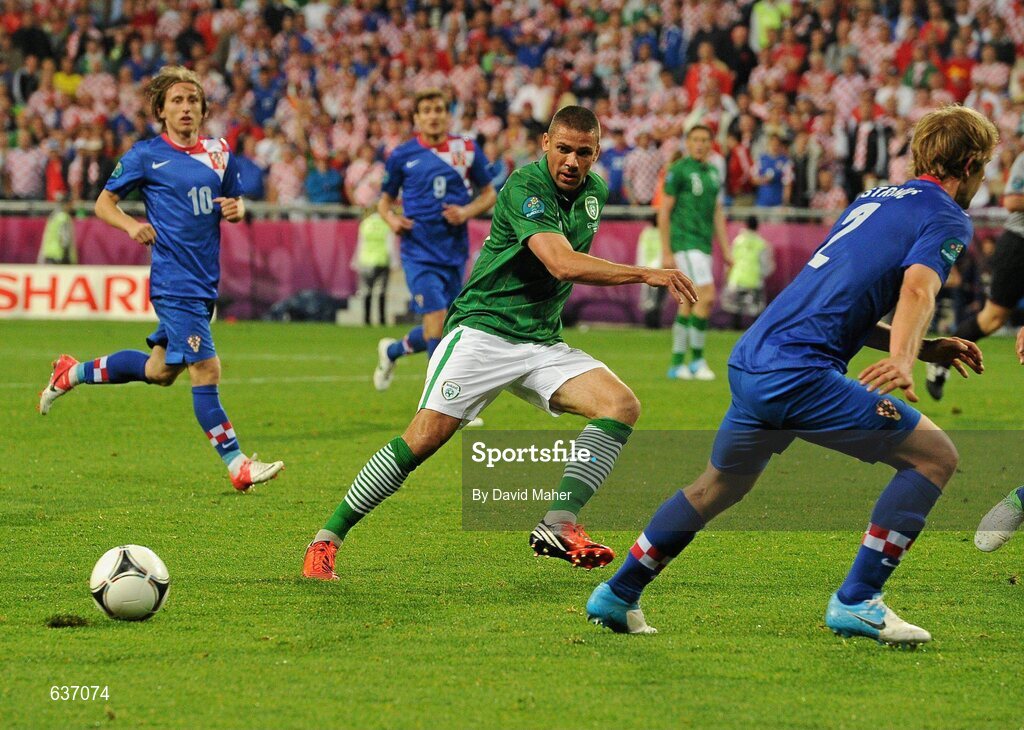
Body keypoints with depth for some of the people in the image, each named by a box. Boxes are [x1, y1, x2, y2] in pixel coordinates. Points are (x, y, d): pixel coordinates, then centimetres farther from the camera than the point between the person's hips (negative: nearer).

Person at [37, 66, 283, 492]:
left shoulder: (219, 153, 11)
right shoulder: (146, 156, -3)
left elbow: (234, 203, 22)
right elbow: (104, 202, 3)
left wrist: (236, 209, -2)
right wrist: (132, 225, -16)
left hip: (205, 281, 7)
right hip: (174, 282, -7)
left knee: (160, 370, 17)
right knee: (205, 368, -13)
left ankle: (74, 373, 38)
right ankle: (237, 466, -9)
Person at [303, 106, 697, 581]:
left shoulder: (594, 192, 9)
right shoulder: (524, 188, -17)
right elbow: (562, 264, -30)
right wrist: (646, 275, -30)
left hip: (542, 342, 7)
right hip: (483, 330, -7)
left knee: (621, 405, -16)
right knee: (424, 437, -18)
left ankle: (559, 525, -24)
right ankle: (325, 542, -7)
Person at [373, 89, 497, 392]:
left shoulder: (467, 150, 4)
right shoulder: (402, 155, 1)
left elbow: (489, 193, 12)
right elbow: (385, 199, 12)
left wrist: (467, 212, -8)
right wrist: (391, 218, -10)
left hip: (455, 252, 3)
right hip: (419, 251, -3)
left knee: (443, 329, 11)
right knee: (437, 316, -19)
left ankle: (391, 351, 41)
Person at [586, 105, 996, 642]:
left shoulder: (874, 198, 25)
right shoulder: (947, 218, 0)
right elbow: (917, 289, -21)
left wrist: (927, 349, 27)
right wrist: (903, 360, -37)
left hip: (750, 362, 9)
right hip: (800, 372, -9)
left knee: (716, 488, 28)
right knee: (935, 454, -3)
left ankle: (615, 597, 34)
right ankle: (856, 602, -6)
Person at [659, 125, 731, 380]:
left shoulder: (713, 173, 15)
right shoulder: (679, 170, -7)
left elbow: (717, 213, 21)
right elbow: (664, 212, -8)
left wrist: (726, 250, 16)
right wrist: (666, 252, -12)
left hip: (704, 244, 7)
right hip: (685, 242, -7)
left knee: (688, 304, 9)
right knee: (706, 297, -16)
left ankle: (677, 364, 13)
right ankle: (697, 360, -8)